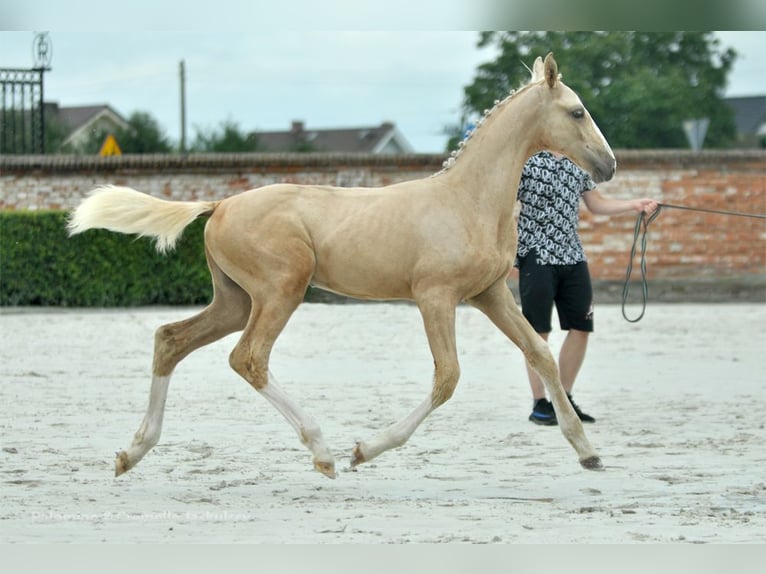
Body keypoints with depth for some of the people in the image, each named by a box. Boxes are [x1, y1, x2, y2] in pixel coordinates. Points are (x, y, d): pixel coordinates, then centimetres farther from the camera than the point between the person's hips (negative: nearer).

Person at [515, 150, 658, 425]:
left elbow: (596, 204, 24)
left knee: (580, 327, 4)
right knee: (538, 330, -3)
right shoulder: (526, 160, -6)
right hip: (536, 256, -7)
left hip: (572, 256, 7)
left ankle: (565, 399, 16)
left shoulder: (578, 165, 14)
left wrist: (634, 204, 12)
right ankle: (539, 403, 4)